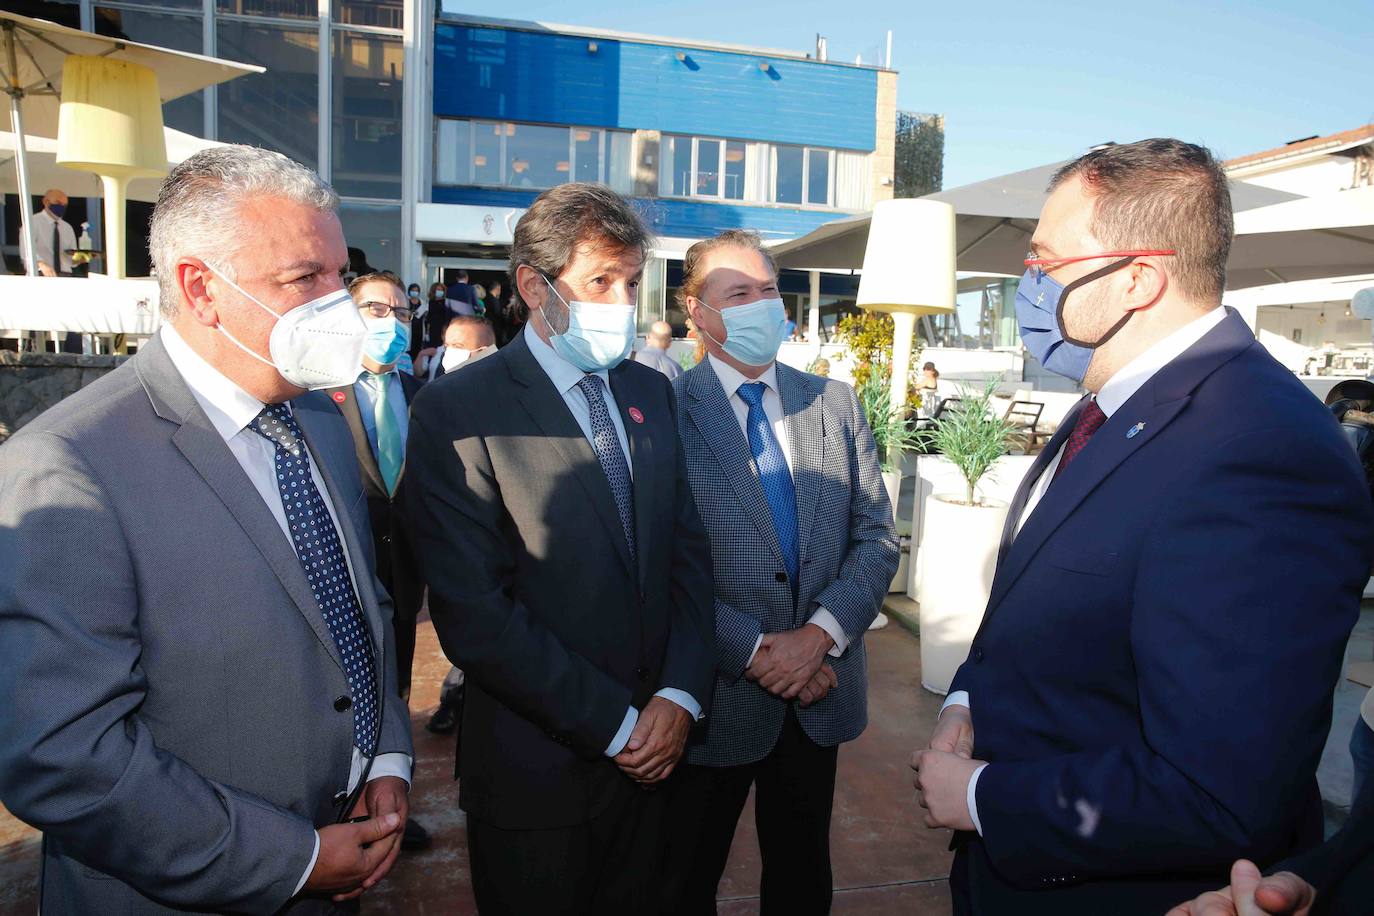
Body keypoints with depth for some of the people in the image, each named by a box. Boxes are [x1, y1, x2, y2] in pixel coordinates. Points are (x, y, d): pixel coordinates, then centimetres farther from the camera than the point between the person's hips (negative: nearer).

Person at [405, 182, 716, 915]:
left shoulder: (651, 392, 5)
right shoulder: (456, 410, -14)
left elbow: (689, 551, 5)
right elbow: (475, 616, -19)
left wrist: (680, 695, -8)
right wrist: (615, 725, -15)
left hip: (653, 750, 5)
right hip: (536, 767, -5)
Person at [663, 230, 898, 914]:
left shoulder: (835, 404, 3)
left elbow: (877, 537, 0)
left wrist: (820, 634, -14)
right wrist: (753, 652, -17)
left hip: (820, 688, 4)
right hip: (715, 693, -3)